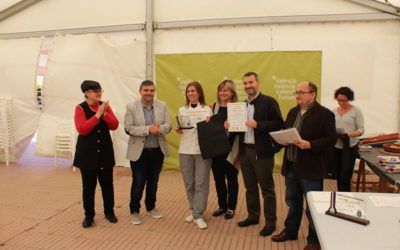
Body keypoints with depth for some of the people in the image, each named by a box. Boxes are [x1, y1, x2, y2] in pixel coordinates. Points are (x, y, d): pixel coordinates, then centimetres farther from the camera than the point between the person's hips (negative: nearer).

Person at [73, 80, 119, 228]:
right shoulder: (80, 108, -7)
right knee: (88, 186, 5)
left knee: (107, 183, 10)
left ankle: (109, 212, 27)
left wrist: (105, 114, -17)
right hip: (87, 153, -3)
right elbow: (81, 129, -19)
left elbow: (115, 125, -1)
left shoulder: (105, 105, 5)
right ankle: (89, 216, 20)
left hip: (105, 152, 4)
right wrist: (97, 115, -20)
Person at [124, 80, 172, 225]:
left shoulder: (162, 106, 2)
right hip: (139, 152, -3)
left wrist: (159, 129, -23)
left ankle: (151, 207, 34)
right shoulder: (131, 107, -6)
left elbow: (168, 125, -1)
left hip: (158, 151, 3)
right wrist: (148, 129, -24)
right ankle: (134, 211, 22)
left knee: (153, 182, 16)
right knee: (138, 183, 5)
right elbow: (128, 129, -13)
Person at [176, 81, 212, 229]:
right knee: (189, 183, 10)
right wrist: (178, 131, -7)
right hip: (185, 150, 3)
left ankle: (198, 215, 5)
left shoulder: (207, 110, 2)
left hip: (202, 150, -3)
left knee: (201, 183, -3)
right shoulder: (182, 110, 10)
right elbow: (180, 130, 15)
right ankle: (193, 210, 26)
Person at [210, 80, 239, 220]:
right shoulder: (215, 107, 7)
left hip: (230, 149, -4)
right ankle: (222, 206, 30)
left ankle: (231, 207, 24)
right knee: (218, 178, 13)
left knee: (231, 178, 9)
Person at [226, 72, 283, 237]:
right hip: (245, 151, 7)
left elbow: (278, 124, -15)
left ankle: (270, 222, 15)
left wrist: (258, 125, -24)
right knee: (250, 187, 16)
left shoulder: (269, 102, -7)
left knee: (267, 188, 3)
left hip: (262, 151, -6)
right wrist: (230, 125, -3)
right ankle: (253, 216, 31)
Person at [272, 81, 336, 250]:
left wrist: (309, 145, -25)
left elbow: (331, 139, -14)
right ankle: (290, 231, 36)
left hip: (310, 168, -6)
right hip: (291, 166, 7)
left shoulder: (325, 114, -10)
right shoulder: (292, 112, 12)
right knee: (292, 201, 19)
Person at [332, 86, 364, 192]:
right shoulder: (334, 111, 8)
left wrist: (348, 134, -23)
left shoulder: (356, 111, -3)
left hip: (350, 148, -4)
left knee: (345, 178, -7)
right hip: (336, 148, 4)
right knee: (338, 176, 11)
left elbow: (361, 130, -6)